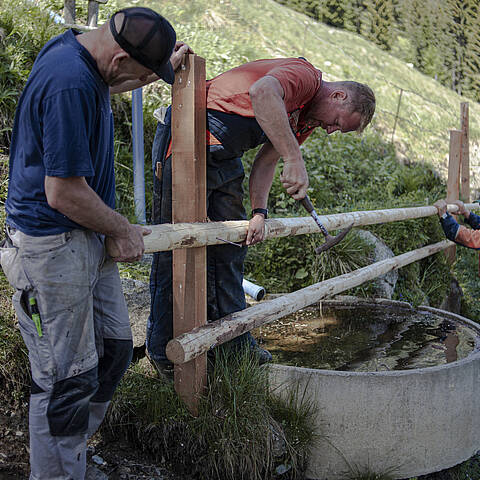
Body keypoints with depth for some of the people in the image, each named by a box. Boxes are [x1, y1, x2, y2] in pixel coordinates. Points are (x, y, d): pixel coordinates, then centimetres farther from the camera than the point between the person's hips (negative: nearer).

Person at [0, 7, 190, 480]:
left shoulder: (74, 48, 7)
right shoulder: (69, 85, -25)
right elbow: (63, 193, -25)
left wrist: (163, 65, 29)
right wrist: (122, 229, -9)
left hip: (86, 239, 10)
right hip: (52, 248, -10)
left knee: (114, 348, 17)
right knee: (66, 379, 1)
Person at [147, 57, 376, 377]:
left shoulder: (308, 119, 14)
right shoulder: (305, 75, -16)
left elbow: (266, 162, 11)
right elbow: (261, 91, -38)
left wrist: (259, 212, -2)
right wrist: (294, 159, -38)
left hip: (224, 156, 10)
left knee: (230, 248, 12)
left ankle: (234, 340, 25)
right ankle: (164, 351, 8)